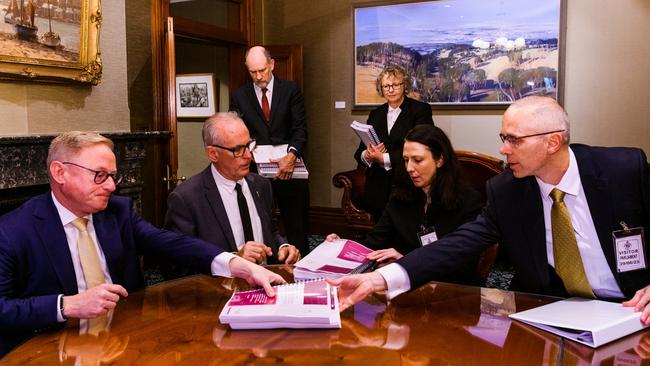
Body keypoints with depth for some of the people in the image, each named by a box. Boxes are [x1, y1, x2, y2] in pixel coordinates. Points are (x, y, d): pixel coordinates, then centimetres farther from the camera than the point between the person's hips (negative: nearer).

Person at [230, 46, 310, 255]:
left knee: (297, 230, 4)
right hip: (256, 170, 1)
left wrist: (292, 155, -22)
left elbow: (300, 127, -4)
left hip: (289, 169, -1)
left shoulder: (290, 90, 3)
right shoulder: (240, 96, 7)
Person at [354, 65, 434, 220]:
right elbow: (359, 153, 11)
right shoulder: (375, 114, 14)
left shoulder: (420, 110, -1)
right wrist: (367, 155, -12)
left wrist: (384, 158, -17)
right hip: (378, 189, 4)